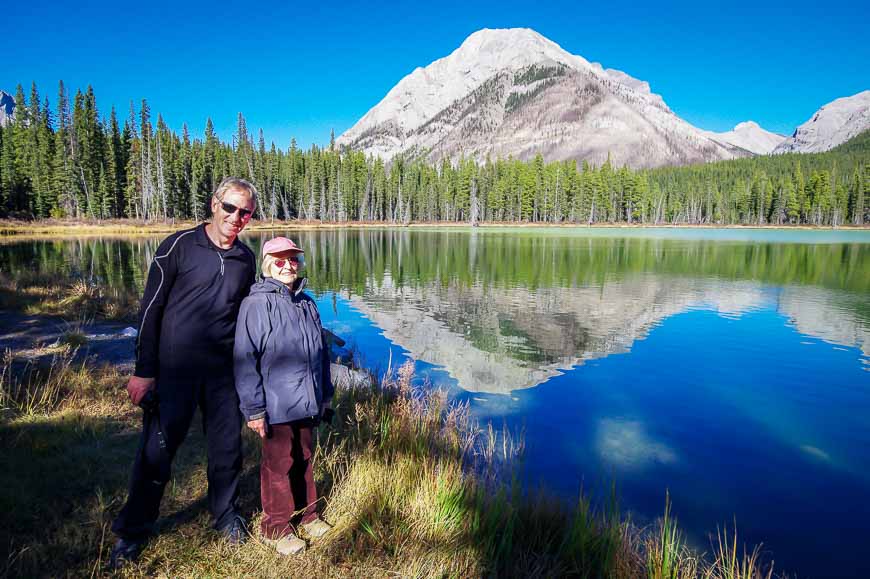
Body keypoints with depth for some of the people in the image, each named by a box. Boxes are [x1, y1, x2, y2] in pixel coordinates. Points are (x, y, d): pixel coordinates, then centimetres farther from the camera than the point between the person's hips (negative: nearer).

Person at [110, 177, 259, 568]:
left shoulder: (247, 259, 5)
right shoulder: (180, 246, -7)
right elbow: (150, 310, -5)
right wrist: (143, 371, -6)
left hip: (223, 373, 4)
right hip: (174, 370, -3)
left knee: (228, 448, 11)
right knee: (156, 451, 6)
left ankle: (225, 514, 35)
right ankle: (132, 532, 29)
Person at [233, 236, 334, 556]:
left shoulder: (307, 304, 8)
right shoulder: (257, 304, -12)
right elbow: (244, 359, -15)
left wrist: (325, 394, 17)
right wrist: (253, 409, -16)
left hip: (307, 404, 6)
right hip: (276, 407, -6)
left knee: (304, 459, 19)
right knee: (279, 465, 9)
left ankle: (306, 514, 38)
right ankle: (276, 527, 28)